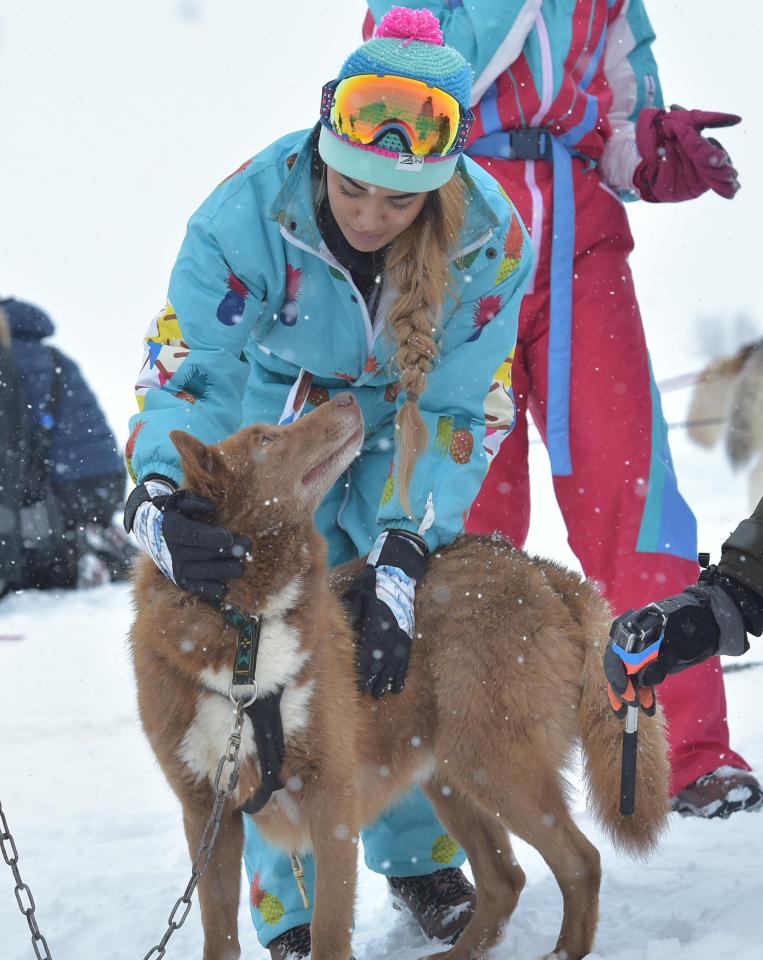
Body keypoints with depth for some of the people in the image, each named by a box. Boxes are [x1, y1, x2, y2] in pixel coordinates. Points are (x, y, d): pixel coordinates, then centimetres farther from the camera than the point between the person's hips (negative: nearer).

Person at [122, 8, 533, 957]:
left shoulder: (490, 237, -25)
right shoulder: (250, 211, -32)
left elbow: (458, 410, -21)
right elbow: (188, 368, -30)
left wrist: (403, 558, -32)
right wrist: (159, 496, -50)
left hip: (403, 442, 2)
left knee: (414, 644, -6)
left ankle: (419, 855, 18)